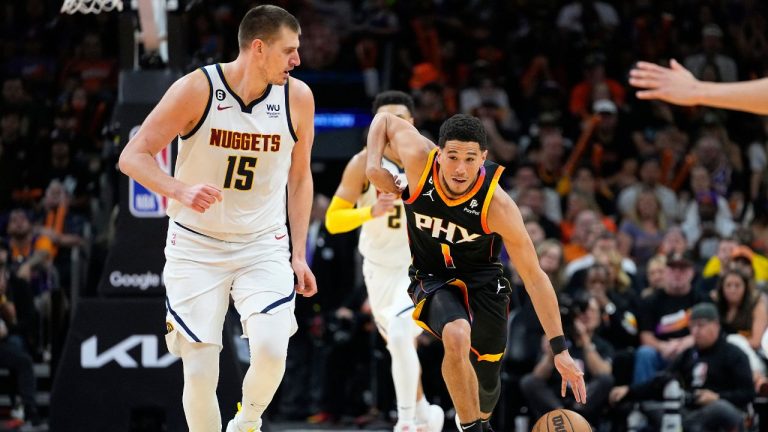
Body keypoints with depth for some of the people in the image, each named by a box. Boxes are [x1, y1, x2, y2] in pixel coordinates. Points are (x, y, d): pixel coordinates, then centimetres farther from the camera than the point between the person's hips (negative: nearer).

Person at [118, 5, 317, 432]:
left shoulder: (297, 97, -4)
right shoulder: (198, 89, -14)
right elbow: (133, 156, -12)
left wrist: (299, 253, 8)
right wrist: (180, 190, -30)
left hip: (263, 246, 2)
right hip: (196, 247, -2)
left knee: (271, 349, -20)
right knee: (200, 371, -7)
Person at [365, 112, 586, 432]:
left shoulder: (498, 206, -29)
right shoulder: (419, 160, -26)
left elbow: (534, 276, -22)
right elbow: (385, 120, -3)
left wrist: (560, 350, -23)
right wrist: (373, 166, -21)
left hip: (483, 279, 1)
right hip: (432, 278, -1)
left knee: (487, 379, 12)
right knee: (457, 337, -34)